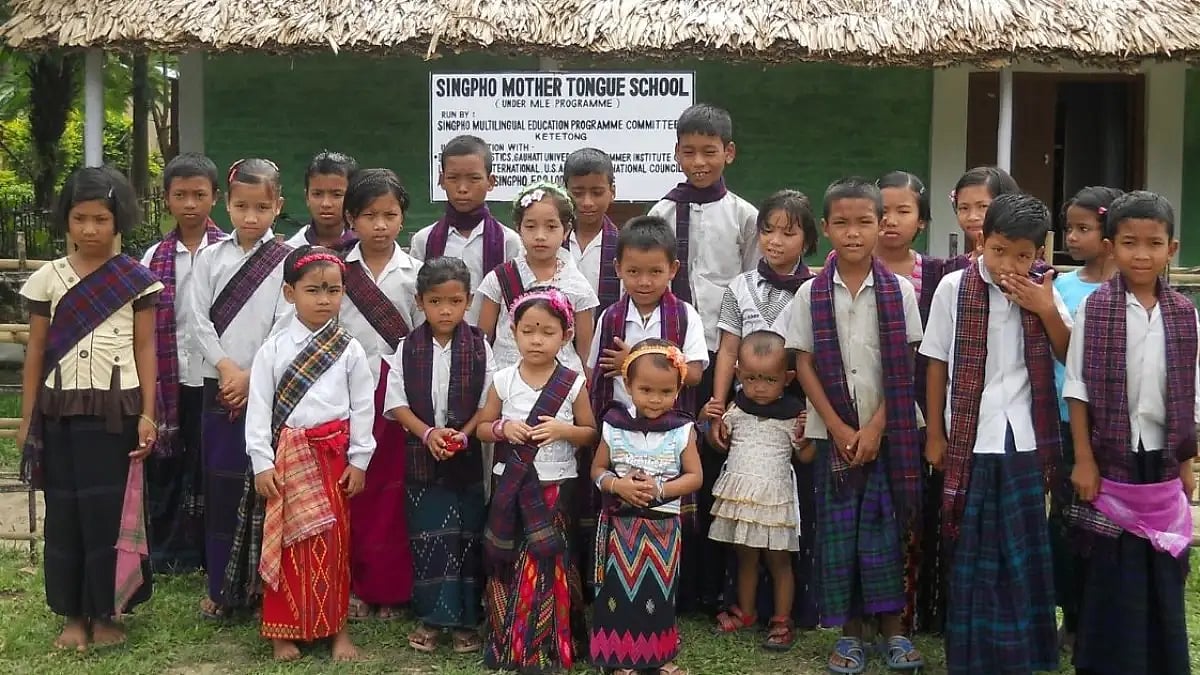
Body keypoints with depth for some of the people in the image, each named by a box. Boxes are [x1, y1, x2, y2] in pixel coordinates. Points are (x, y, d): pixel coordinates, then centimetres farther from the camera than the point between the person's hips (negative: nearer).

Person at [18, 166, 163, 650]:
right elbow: (36, 352, 7)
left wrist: (148, 414, -4)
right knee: (65, 512, 6)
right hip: (61, 410, 2)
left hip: (115, 410, -2)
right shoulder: (47, 279, 5)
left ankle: (105, 612, 14)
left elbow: (146, 349, 1)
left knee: (110, 510, 1)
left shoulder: (137, 279, 0)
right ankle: (73, 614, 17)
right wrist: (27, 419, 6)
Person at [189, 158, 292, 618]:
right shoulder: (211, 257, 7)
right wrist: (226, 367, -9)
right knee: (219, 485, 5)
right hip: (219, 385, 3)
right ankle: (220, 588, 15)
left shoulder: (286, 261, -1)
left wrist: (252, 375, -12)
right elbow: (199, 320, 2)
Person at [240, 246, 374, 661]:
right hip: (286, 457, 0)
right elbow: (258, 407, -2)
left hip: (333, 456, 0)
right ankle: (284, 630, 18)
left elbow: (363, 406, 2)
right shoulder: (273, 349, -1)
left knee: (334, 543, 7)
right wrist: (262, 462, -7)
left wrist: (359, 460, -1)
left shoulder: (349, 350, 0)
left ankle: (336, 627, 19)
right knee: (286, 544, 6)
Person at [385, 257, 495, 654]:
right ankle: (430, 617, 18)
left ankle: (466, 619, 17)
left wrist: (463, 435, -16)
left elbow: (488, 403, -2)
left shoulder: (479, 346, -4)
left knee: (467, 537, 6)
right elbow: (397, 402, -1)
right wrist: (428, 433, -14)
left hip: (468, 457, -1)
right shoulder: (408, 348, -1)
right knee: (427, 537, 6)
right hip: (421, 455, 1)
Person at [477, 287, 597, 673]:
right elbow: (482, 428, 6)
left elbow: (591, 434, 2)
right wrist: (503, 428, -15)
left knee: (548, 561, 4)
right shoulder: (503, 380, -1)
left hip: (555, 486, -1)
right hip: (512, 486, 2)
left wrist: (563, 430, -17)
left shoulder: (573, 384, -5)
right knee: (508, 563, 7)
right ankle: (507, 643, 22)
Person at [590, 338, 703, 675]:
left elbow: (694, 476, -5)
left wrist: (659, 489, -18)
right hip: (621, 522, 0)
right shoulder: (614, 424, -4)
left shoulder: (682, 429, -6)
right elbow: (597, 470, 3)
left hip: (662, 524, 0)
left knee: (659, 591, 12)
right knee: (621, 589, 4)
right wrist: (617, 485, -17)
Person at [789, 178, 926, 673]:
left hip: (887, 430, -1)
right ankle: (849, 632, 15)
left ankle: (892, 628, 15)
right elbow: (805, 366, 0)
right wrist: (838, 429, -7)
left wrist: (876, 427, -9)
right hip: (833, 431, 1)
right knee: (837, 528, 4)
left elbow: (904, 369, -2)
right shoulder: (811, 293, -1)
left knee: (884, 526, 2)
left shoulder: (898, 290, -2)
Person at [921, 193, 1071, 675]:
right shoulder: (955, 288, -5)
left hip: (1025, 441, 2)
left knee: (1024, 550, 7)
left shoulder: (1040, 292, 2)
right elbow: (937, 363, 1)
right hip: (969, 440, -2)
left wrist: (1047, 311, -9)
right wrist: (934, 434, 2)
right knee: (972, 551, 7)